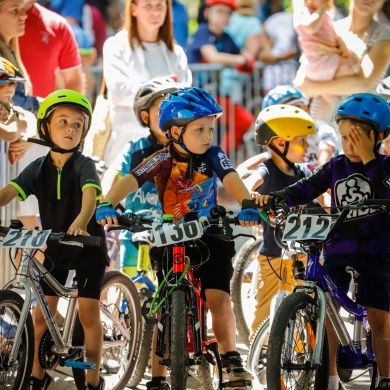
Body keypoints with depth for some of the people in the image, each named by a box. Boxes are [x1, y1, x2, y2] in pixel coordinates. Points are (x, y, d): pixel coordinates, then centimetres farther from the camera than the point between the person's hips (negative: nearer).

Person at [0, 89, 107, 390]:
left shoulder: (84, 165, -15)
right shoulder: (39, 167, -5)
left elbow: (90, 193, -34)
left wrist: (81, 222, -55)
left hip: (87, 246, -4)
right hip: (55, 248, 4)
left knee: (88, 313, -3)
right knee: (42, 313, 3)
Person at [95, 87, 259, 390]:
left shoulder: (213, 155, -11)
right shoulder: (164, 159, -16)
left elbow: (231, 179, -27)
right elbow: (131, 180, -29)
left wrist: (248, 206, -47)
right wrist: (107, 205, -48)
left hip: (210, 235, 1)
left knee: (218, 296, -13)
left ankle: (230, 360, 3)